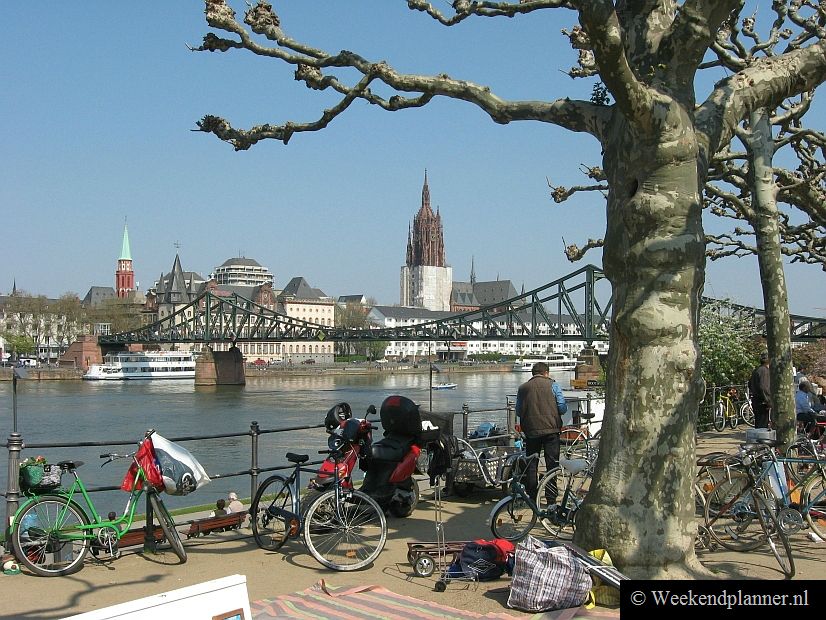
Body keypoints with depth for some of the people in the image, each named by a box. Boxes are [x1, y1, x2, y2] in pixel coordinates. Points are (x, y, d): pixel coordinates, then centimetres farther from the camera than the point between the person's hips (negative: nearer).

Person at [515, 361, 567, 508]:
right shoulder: (552, 385, -1)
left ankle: (532, 499, 14)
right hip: (551, 429, -2)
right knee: (552, 464, 3)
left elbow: (518, 411, 8)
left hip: (531, 431, 2)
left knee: (531, 465, 11)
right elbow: (563, 408, -5)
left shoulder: (523, 388, 5)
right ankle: (551, 501, 2)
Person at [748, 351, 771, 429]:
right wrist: (769, 403, -21)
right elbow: (763, 388, -24)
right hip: (762, 403, -10)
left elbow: (750, 384, 25)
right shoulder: (764, 370, -16)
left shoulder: (756, 370, 15)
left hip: (756, 401, 10)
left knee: (758, 425, 15)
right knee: (763, 426, -8)